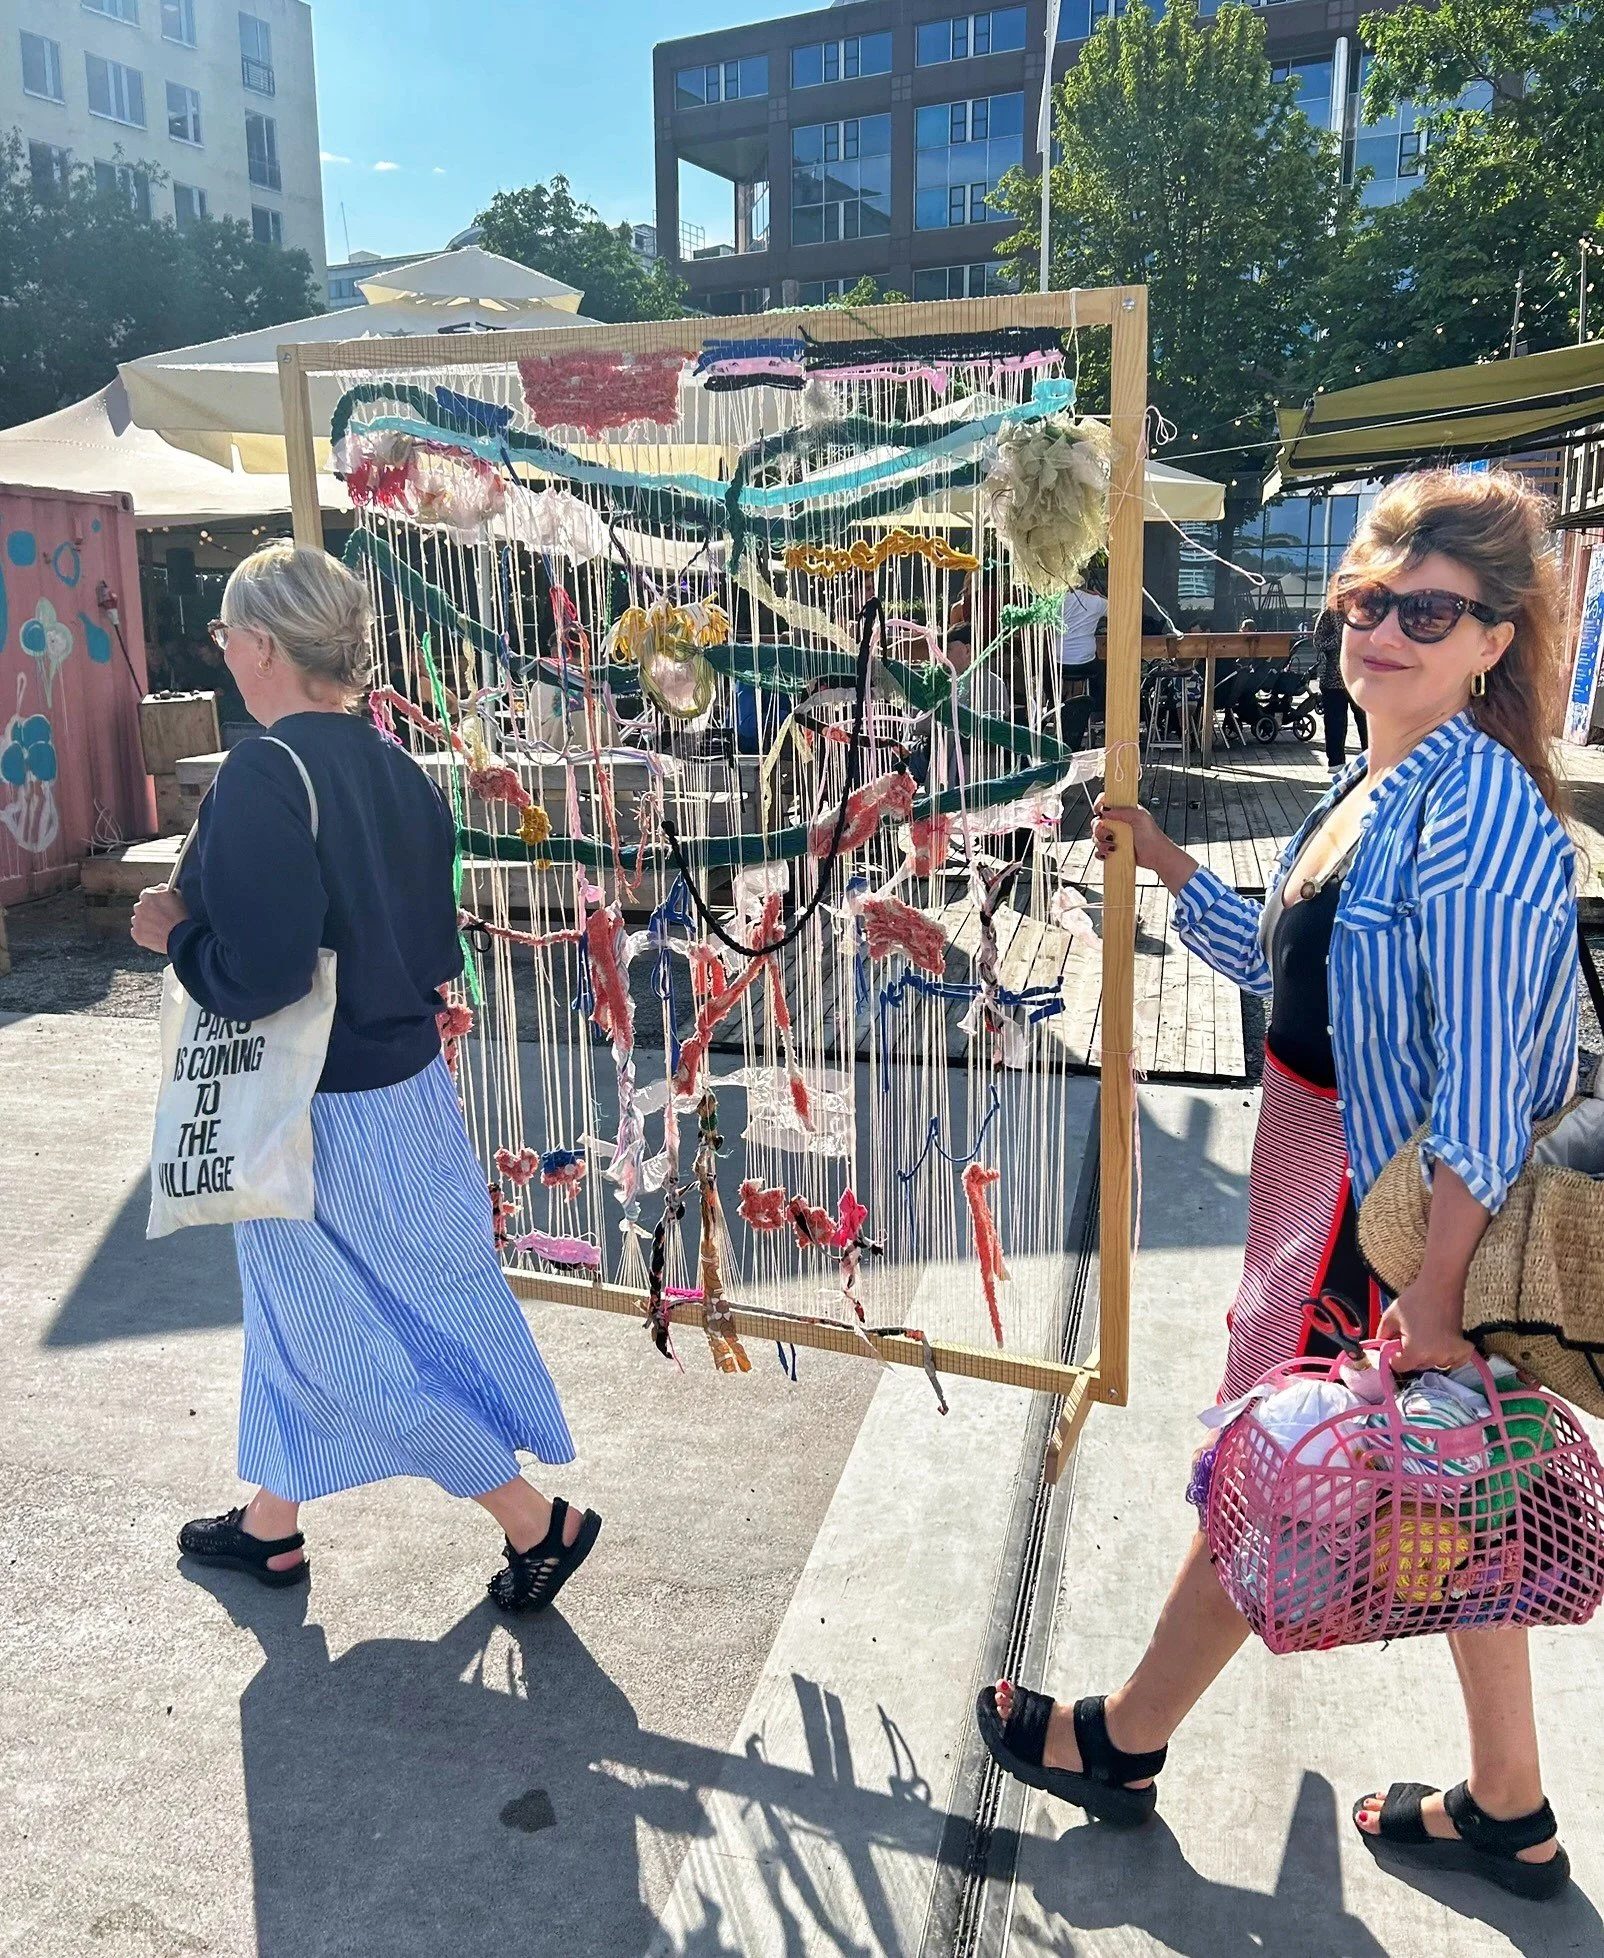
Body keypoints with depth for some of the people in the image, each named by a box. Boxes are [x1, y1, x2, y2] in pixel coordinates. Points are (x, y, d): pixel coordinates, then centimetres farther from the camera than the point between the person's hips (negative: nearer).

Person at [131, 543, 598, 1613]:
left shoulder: (264, 774, -23)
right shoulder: (394, 765, 2)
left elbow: (257, 973, -28)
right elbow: (435, 950, 6)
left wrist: (173, 929, -10)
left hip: (326, 1112, -8)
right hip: (402, 1077, 9)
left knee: (355, 1333, 8)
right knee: (301, 1309, 23)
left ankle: (538, 1522, 17)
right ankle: (272, 1523, 42)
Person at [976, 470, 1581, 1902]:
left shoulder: (1481, 819, -23)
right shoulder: (1380, 789, 6)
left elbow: (1485, 1089, -25)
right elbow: (1285, 965, 15)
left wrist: (1435, 1291, -24)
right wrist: (1162, 860, 8)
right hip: (1348, 1190, 9)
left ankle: (1121, 1744, 32)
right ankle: (1509, 1814, 38)